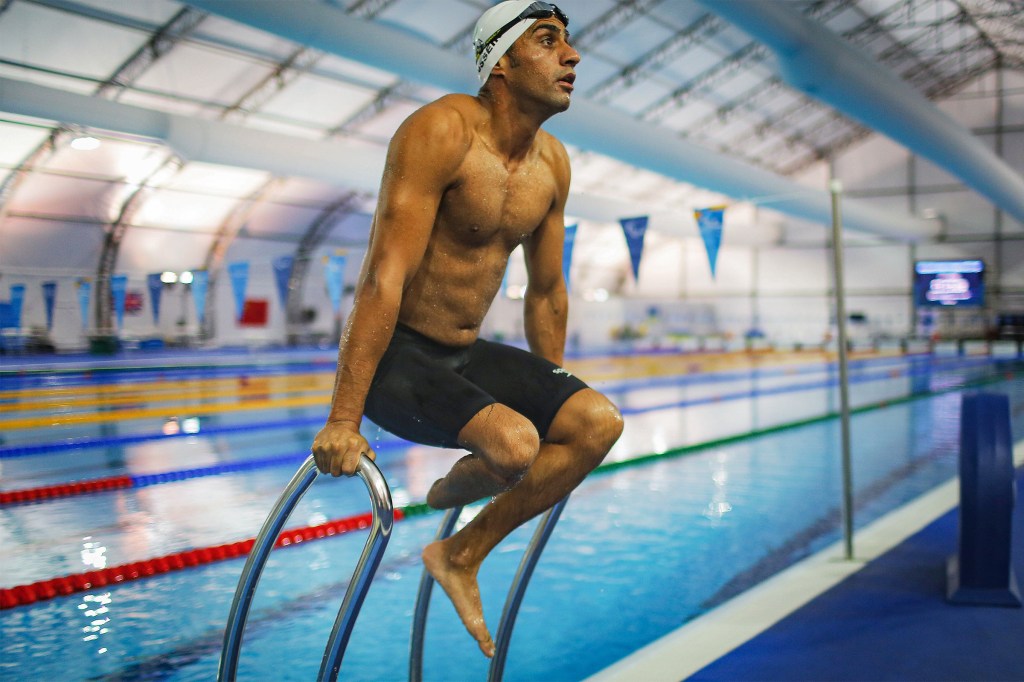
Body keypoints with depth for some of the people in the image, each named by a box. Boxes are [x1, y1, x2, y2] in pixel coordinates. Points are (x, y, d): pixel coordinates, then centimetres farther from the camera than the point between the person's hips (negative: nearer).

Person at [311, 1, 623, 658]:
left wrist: (552, 391, 19)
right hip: (393, 355, -8)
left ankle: (462, 555, 3)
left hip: (466, 353, 8)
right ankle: (448, 497, 8)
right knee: (513, 442, -30)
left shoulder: (552, 164, 4)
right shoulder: (442, 130, -20)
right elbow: (385, 277, -27)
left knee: (599, 422, -7)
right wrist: (344, 420, -30)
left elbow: (546, 291, 15)